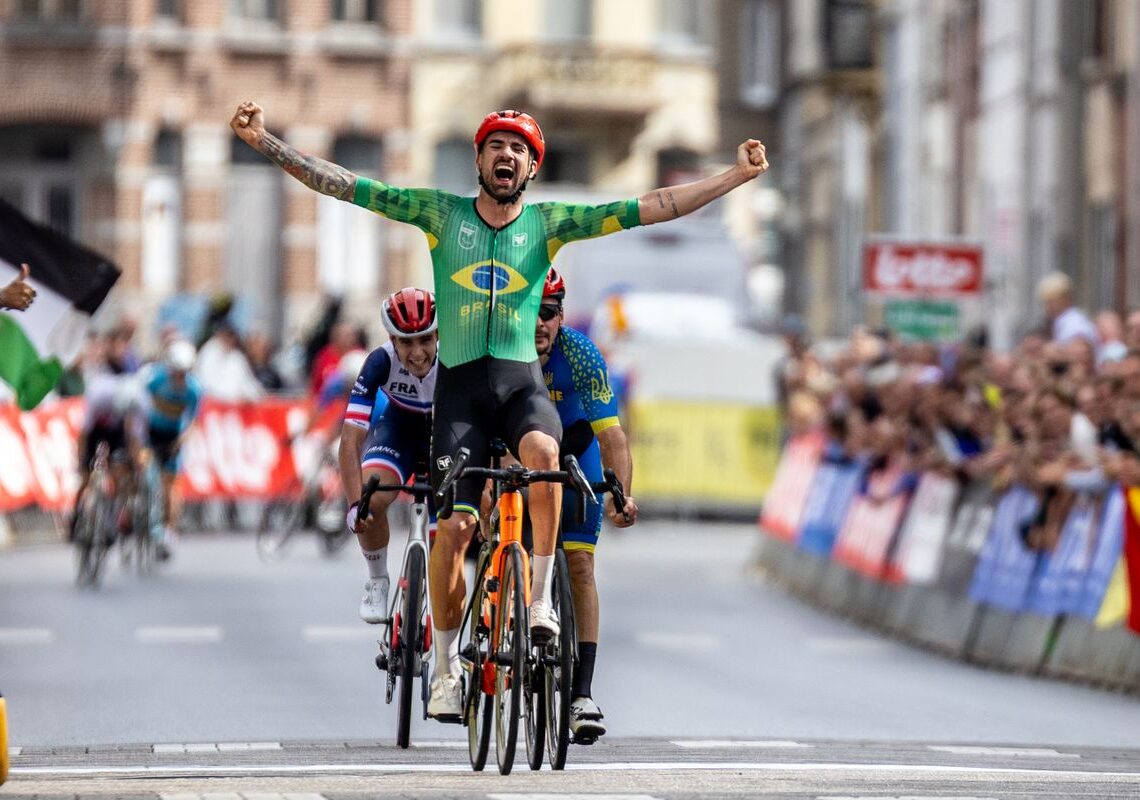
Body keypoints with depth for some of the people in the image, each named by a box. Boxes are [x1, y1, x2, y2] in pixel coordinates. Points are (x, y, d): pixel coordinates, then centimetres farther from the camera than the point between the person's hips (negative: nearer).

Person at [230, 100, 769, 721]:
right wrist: (264, 142, -6)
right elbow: (343, 186, 2)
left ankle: (540, 596, -18)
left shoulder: (547, 222, 6)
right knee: (455, 525, -10)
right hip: (461, 384, 0)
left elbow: (650, 208, 2)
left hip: (522, 381, 0)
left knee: (542, 450, -34)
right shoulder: (442, 213, 5)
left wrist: (736, 176, -3)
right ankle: (447, 665, 7)